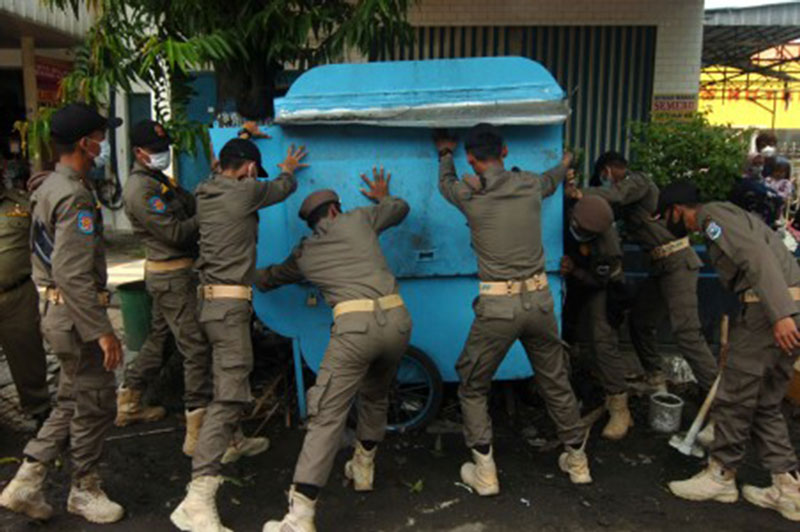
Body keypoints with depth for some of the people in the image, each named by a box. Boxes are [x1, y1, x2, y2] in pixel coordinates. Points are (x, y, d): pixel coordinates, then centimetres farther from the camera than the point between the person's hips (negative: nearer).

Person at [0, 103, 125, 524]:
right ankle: (84, 491, 23)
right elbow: (74, 275, -27)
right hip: (78, 317, -10)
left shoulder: (50, 187, 12)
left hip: (59, 311, 10)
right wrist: (102, 330, -25)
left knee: (72, 403, 20)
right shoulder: (75, 195, -20)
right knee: (94, 406, 6)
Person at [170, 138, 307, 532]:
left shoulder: (205, 194, 9)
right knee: (230, 393, -14)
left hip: (212, 297, 10)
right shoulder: (245, 191, -10)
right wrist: (289, 170, 32)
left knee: (228, 379, 26)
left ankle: (235, 440, 47)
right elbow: (283, 187, 8)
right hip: (229, 303, -9)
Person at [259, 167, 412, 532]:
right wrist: (382, 197, 59)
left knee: (327, 416, -4)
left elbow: (269, 279, 40)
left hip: (355, 325, -3)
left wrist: (254, 276, 63)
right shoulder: (357, 219, 20)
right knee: (375, 397, 27)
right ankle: (363, 468, 41)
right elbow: (401, 209, 38)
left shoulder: (303, 253, 22)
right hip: (396, 318, 3)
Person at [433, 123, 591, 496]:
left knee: (472, 388, 15)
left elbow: (446, 183, 20)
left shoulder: (468, 193, -5)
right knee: (555, 382, 22)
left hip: (498, 305, -4)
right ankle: (577, 460, 37)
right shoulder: (530, 185, 3)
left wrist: (445, 153, 42)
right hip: (539, 299, 4)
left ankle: (484, 473, 17)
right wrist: (564, 165, 54)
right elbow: (549, 183, 30)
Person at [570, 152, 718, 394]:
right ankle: (655, 378, 24)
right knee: (639, 321, 13)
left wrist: (581, 193, -40)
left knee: (686, 333, -14)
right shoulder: (628, 188, 20)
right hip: (661, 264, 10)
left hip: (677, 262, -10)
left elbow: (614, 195, -29)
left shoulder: (637, 181, -9)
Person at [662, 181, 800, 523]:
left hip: (771, 310, -10)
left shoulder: (713, 215, -5)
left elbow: (757, 256, -20)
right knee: (765, 403, 15)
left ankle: (721, 476, 16)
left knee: (733, 398, 2)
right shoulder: (727, 215, 26)